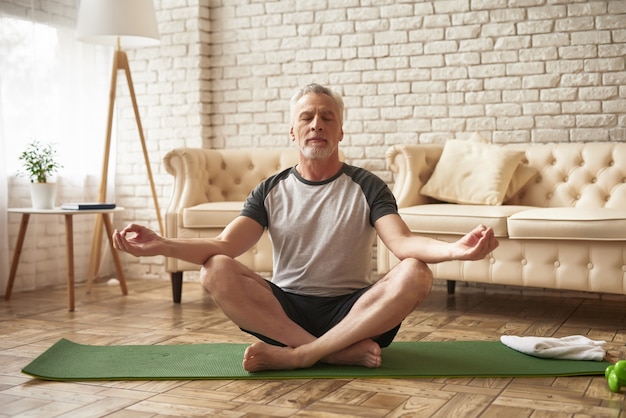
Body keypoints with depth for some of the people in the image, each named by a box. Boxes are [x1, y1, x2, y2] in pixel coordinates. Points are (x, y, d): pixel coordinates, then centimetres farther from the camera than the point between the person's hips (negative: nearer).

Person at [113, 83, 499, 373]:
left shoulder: (366, 186, 1)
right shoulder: (271, 191, 7)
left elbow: (402, 242, -16)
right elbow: (223, 246, -6)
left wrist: (454, 249, -38)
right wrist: (162, 245, -25)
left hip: (353, 311, -1)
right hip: (286, 308, 2)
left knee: (415, 274, -30)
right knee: (216, 271, -25)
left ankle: (295, 356, -29)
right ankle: (342, 352, -30)